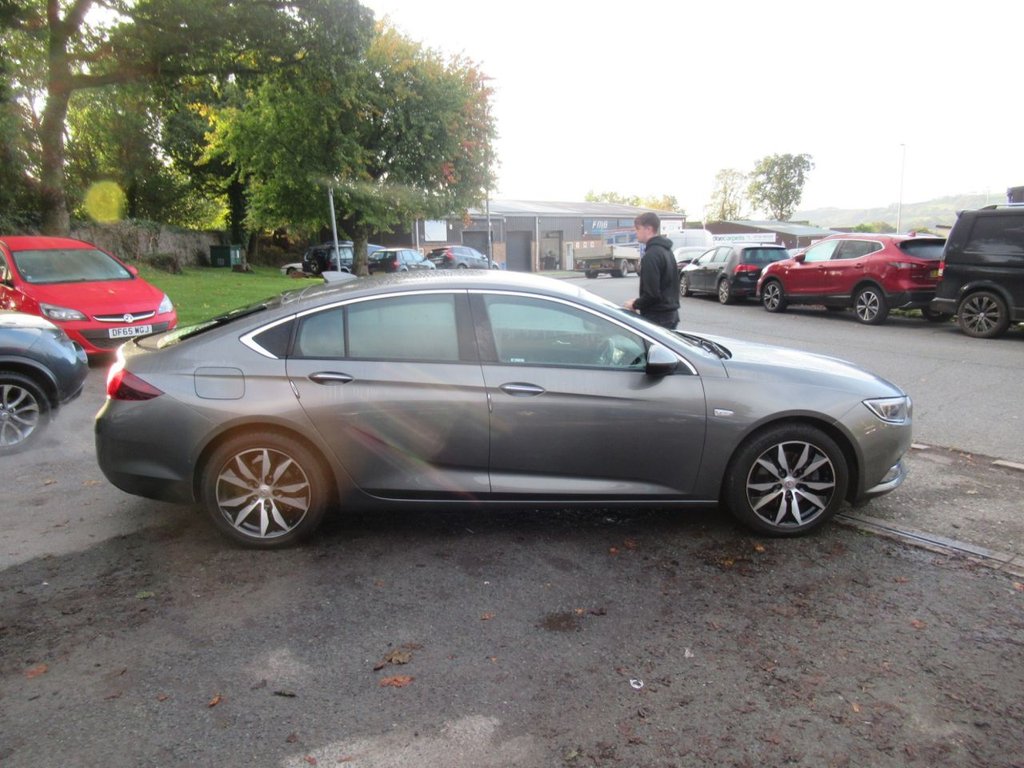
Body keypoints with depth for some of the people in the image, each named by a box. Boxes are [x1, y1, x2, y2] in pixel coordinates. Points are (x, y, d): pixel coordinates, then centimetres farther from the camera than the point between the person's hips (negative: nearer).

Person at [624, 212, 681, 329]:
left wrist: (635, 304, -7)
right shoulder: (666, 250, 14)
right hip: (670, 313, 10)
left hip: (657, 317, -10)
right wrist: (639, 302, 15)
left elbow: (652, 293, -24)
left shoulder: (652, 254, -18)